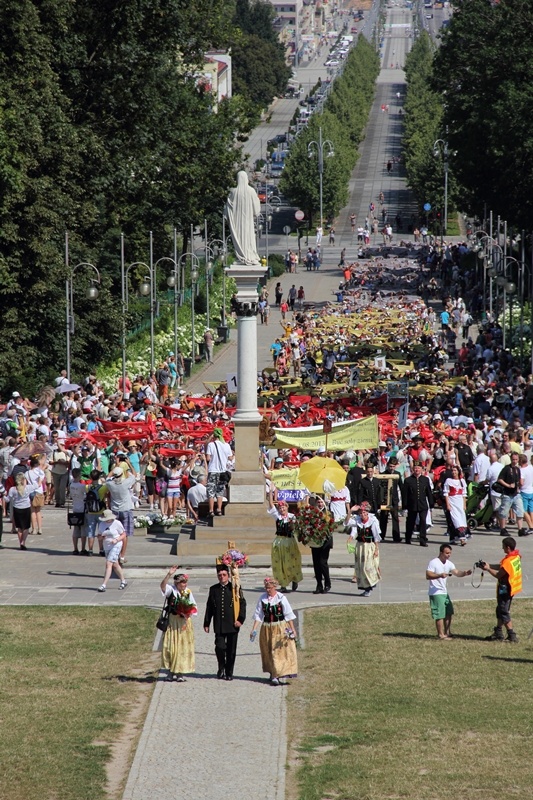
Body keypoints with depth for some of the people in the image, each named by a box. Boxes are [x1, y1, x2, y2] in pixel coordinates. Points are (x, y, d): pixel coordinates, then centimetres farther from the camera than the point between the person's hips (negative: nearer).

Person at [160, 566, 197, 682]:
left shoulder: (188, 592, 5)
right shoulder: (171, 590, -7)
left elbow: (193, 606, 14)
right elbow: (163, 585, -28)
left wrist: (189, 613, -7)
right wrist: (169, 574, -42)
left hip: (184, 623, 3)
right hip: (172, 623, -3)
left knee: (183, 648, 2)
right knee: (170, 646, -3)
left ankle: (180, 673, 9)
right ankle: (170, 672, 7)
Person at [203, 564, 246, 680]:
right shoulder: (213, 589, 9)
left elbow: (242, 604, 2)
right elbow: (209, 608, 12)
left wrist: (240, 619, -8)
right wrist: (206, 624, 9)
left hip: (232, 624, -1)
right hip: (219, 625, 1)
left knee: (231, 650, 4)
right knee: (220, 647, -10)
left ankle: (229, 673, 15)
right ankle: (221, 668, 13)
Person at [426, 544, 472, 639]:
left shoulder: (449, 563, 9)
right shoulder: (434, 562, -12)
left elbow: (457, 573, -1)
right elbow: (428, 575, -18)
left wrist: (464, 573, -21)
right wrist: (440, 575, -31)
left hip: (445, 592, 8)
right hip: (436, 593, -8)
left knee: (449, 612, 15)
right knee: (440, 614, -7)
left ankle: (447, 632, 26)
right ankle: (441, 634, -1)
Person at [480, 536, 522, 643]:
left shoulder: (508, 561, -26)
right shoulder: (516, 557, 4)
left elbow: (498, 575, -18)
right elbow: (501, 567, 12)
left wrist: (488, 569, -3)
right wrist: (489, 565, 7)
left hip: (505, 589, -10)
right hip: (511, 588, 10)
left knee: (504, 612, -2)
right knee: (501, 611, 18)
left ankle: (512, 636, -2)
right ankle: (498, 633, 25)